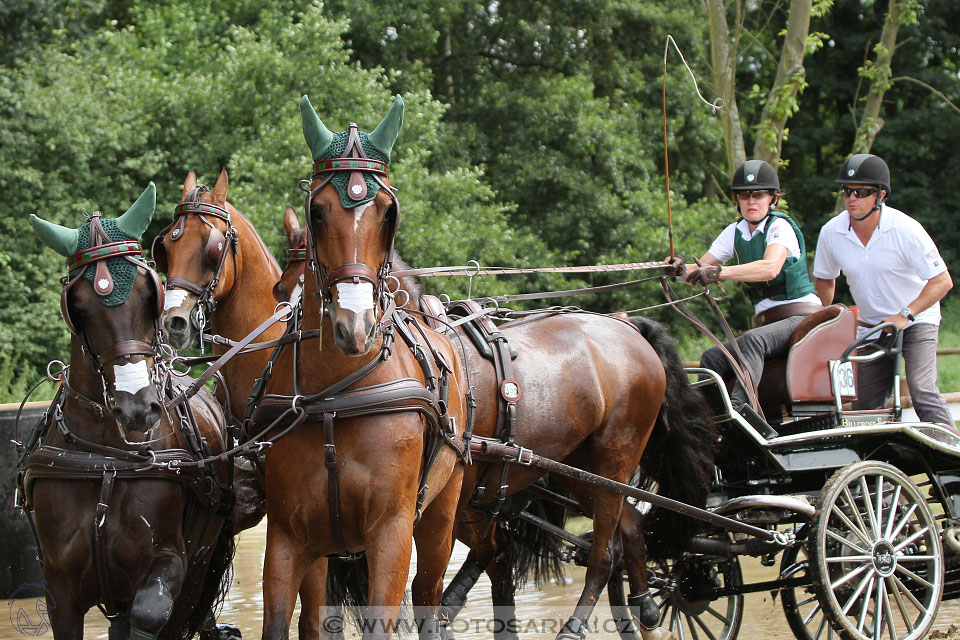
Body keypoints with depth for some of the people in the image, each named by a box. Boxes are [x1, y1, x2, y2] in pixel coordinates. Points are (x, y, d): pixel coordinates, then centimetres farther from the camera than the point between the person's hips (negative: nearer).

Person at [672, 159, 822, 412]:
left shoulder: (780, 226, -11)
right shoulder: (735, 232, 11)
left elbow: (770, 268, -31)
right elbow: (702, 269, 8)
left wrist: (719, 272, -42)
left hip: (801, 318, -8)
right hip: (767, 321, 8)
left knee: (752, 340, -35)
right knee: (711, 358, -9)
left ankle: (738, 405, -52)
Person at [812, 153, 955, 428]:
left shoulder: (905, 229, -20)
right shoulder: (831, 233, -8)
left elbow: (942, 281, -19)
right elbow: (824, 279, 11)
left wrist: (905, 315, -26)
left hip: (916, 321, -5)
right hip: (871, 327, 5)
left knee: (921, 391, -23)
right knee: (866, 405, 3)